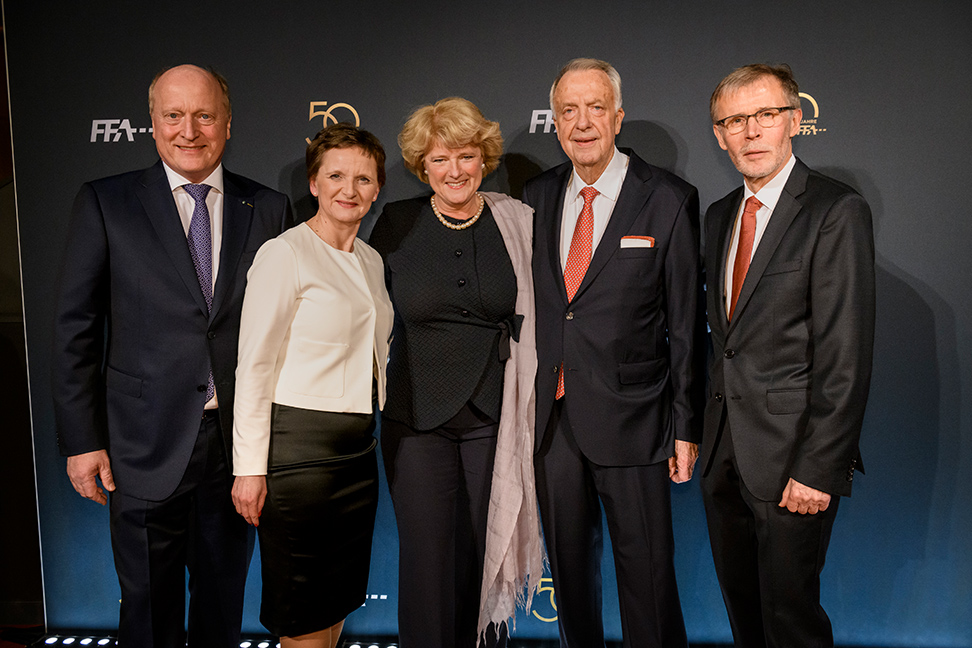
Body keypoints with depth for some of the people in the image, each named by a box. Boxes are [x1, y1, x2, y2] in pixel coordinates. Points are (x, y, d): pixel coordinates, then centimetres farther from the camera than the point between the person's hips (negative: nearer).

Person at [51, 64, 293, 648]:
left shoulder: (268, 208, 3)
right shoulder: (105, 204, -2)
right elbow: (75, 330, -1)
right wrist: (81, 441, -4)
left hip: (238, 442, 2)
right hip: (147, 446, -1)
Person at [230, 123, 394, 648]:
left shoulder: (370, 261, 12)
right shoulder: (284, 254, -9)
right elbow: (254, 365, -12)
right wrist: (250, 466, -14)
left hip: (359, 444, 7)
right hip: (299, 442, -7)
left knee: (340, 596, 16)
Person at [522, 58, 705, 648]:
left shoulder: (669, 199, -4)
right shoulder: (537, 197, 7)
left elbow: (687, 323, -4)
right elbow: (527, 305, 10)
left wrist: (687, 427, -5)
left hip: (629, 418, -4)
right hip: (551, 417, 4)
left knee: (647, 571, 5)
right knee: (569, 565, 17)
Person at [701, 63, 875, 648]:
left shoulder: (837, 212, -11)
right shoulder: (720, 215, 12)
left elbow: (845, 357, -15)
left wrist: (818, 469, -18)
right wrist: (709, 429, 10)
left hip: (791, 459, -6)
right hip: (725, 453, 7)